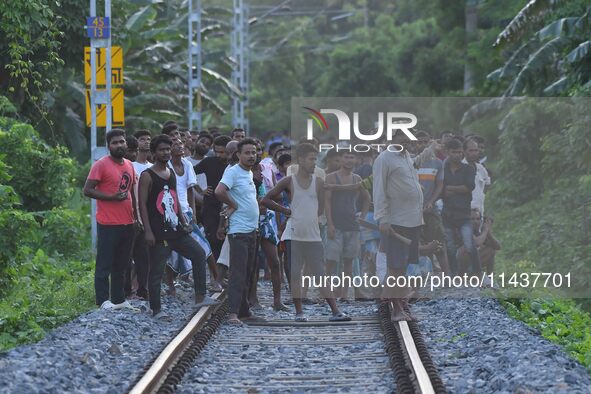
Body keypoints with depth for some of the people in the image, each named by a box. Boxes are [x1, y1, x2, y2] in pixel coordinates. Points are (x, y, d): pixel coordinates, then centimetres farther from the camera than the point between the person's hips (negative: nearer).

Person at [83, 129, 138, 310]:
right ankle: (103, 301, -1)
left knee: (121, 265, 14)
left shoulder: (129, 165, 13)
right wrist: (112, 198, -20)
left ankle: (119, 299, 21)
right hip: (108, 225, -7)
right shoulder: (101, 165, -10)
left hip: (127, 223, 8)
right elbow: (87, 190, -13)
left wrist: (136, 216, 21)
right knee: (105, 264, -4)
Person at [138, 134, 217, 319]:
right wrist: (148, 231, -18)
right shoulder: (147, 176, -8)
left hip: (175, 229, 8)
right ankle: (156, 310, 5)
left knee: (199, 253, 4)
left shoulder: (171, 173, 15)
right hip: (158, 233, -7)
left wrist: (184, 222, 16)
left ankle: (200, 297, 8)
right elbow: (142, 204, -12)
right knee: (156, 271, -2)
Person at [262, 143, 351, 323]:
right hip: (293, 235, -2)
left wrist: (309, 217, 4)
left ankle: (335, 311, -6)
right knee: (295, 275, 2)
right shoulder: (289, 182, -1)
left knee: (322, 275, -1)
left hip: (313, 236, 2)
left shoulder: (318, 182, 5)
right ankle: (299, 312, 8)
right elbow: (266, 200, 3)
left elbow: (321, 209, 13)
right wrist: (285, 210, -1)